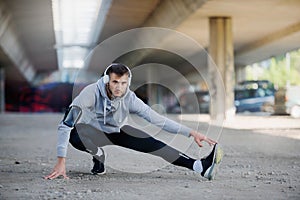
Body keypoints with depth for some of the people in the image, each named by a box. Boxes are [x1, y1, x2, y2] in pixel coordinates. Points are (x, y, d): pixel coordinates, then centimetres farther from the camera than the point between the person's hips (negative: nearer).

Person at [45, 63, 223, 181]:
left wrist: (191, 133, -30)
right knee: (75, 136, -36)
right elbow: (66, 125, -34)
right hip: (94, 132, -2)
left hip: (118, 131, 2)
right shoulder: (92, 93, -33)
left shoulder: (129, 99, -23)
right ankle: (99, 158, -2)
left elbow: (158, 119, -22)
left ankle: (201, 167, -22)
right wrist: (61, 161, -40)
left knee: (153, 144, -18)